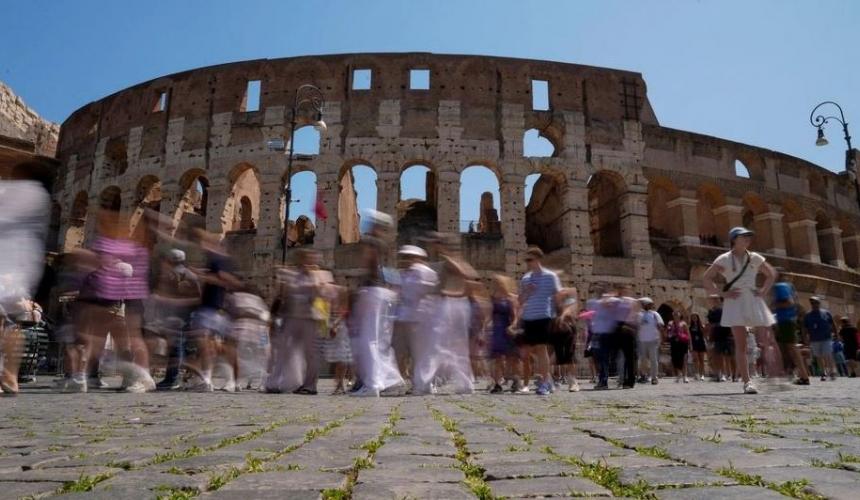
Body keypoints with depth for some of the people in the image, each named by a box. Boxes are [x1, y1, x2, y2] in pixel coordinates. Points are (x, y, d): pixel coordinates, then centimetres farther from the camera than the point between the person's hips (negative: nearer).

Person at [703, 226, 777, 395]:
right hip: (735, 303, -4)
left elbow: (771, 274, 22)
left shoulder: (755, 258, 9)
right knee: (741, 344, -6)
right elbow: (706, 278, -4)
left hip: (753, 301, 4)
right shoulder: (725, 259, -2)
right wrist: (723, 293, -10)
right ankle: (747, 382, -4)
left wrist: (763, 291, 8)